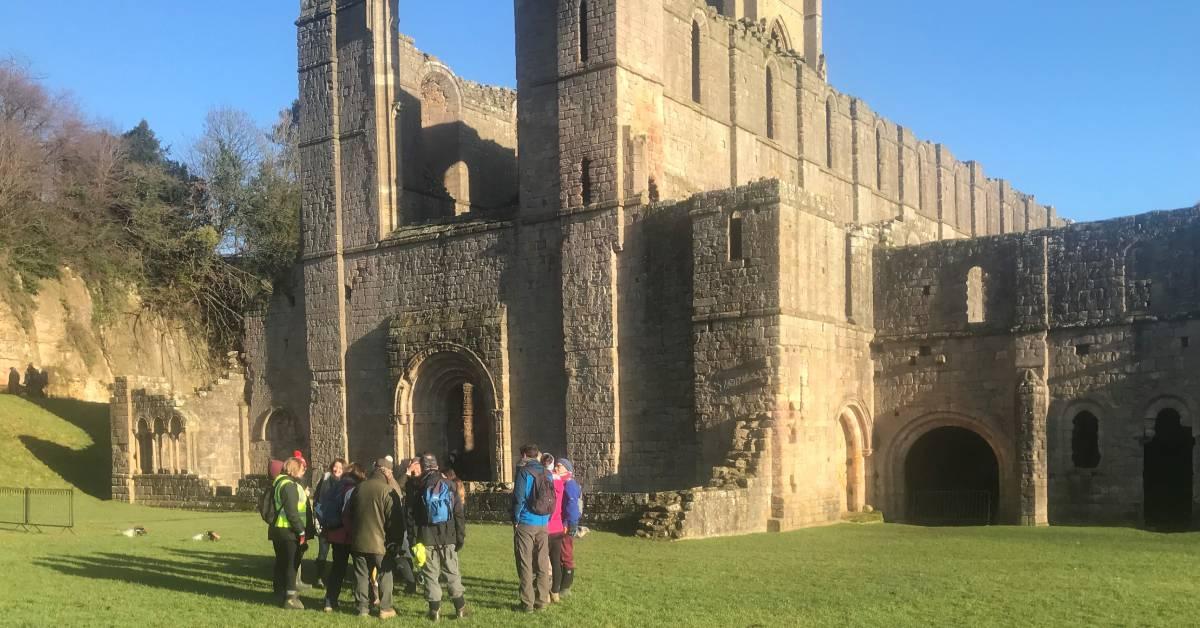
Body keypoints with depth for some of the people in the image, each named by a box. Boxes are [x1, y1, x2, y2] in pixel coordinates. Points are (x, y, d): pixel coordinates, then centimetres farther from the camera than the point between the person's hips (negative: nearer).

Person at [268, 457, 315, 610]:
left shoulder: (280, 483, 15)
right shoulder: (289, 485, -17)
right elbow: (292, 512, -23)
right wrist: (301, 531, -18)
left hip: (278, 529, 10)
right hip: (289, 531, -10)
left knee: (282, 562, 16)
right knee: (292, 564, -3)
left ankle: (281, 592, 25)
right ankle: (290, 597, 0)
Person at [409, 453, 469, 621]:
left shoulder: (418, 489, -3)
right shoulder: (449, 485, 1)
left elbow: (413, 517, -4)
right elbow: (459, 514, 1)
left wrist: (414, 539, 0)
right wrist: (461, 536, 5)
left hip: (427, 539, -2)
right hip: (448, 537, 2)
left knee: (431, 574, 5)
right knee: (452, 572, 11)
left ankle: (435, 609, 4)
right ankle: (460, 607, 13)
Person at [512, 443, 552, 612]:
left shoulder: (524, 472, -8)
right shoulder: (546, 474, 9)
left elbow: (518, 497, -13)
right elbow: (552, 499, 11)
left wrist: (515, 519, -4)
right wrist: (547, 518, 14)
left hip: (525, 523, -5)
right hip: (543, 524, 5)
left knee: (525, 564, 0)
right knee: (542, 563, 10)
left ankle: (527, 603, -1)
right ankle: (541, 601, 13)